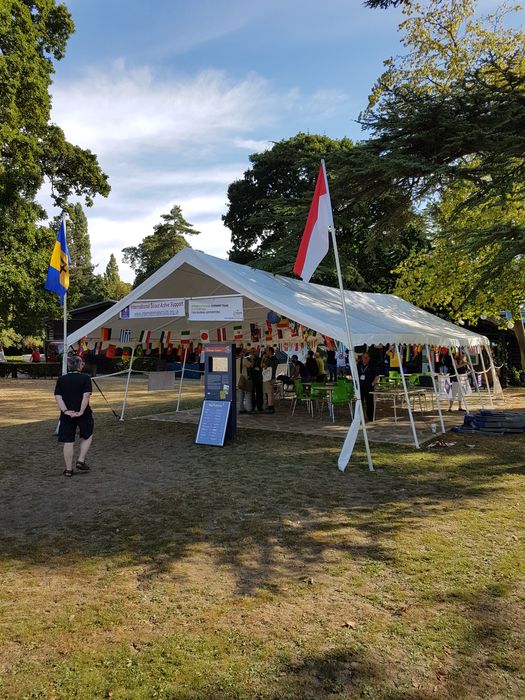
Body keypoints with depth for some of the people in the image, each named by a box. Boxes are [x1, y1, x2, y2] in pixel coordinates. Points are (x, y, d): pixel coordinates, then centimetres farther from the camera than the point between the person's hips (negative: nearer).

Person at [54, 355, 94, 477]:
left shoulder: (61, 379, 5)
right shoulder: (85, 378, -6)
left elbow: (58, 397, -3)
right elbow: (86, 396, -16)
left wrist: (66, 411, -9)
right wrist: (81, 411, -15)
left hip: (67, 415, 3)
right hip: (83, 414, -3)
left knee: (68, 442, 8)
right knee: (87, 437, 19)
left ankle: (68, 469, 14)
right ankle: (81, 461, 11)